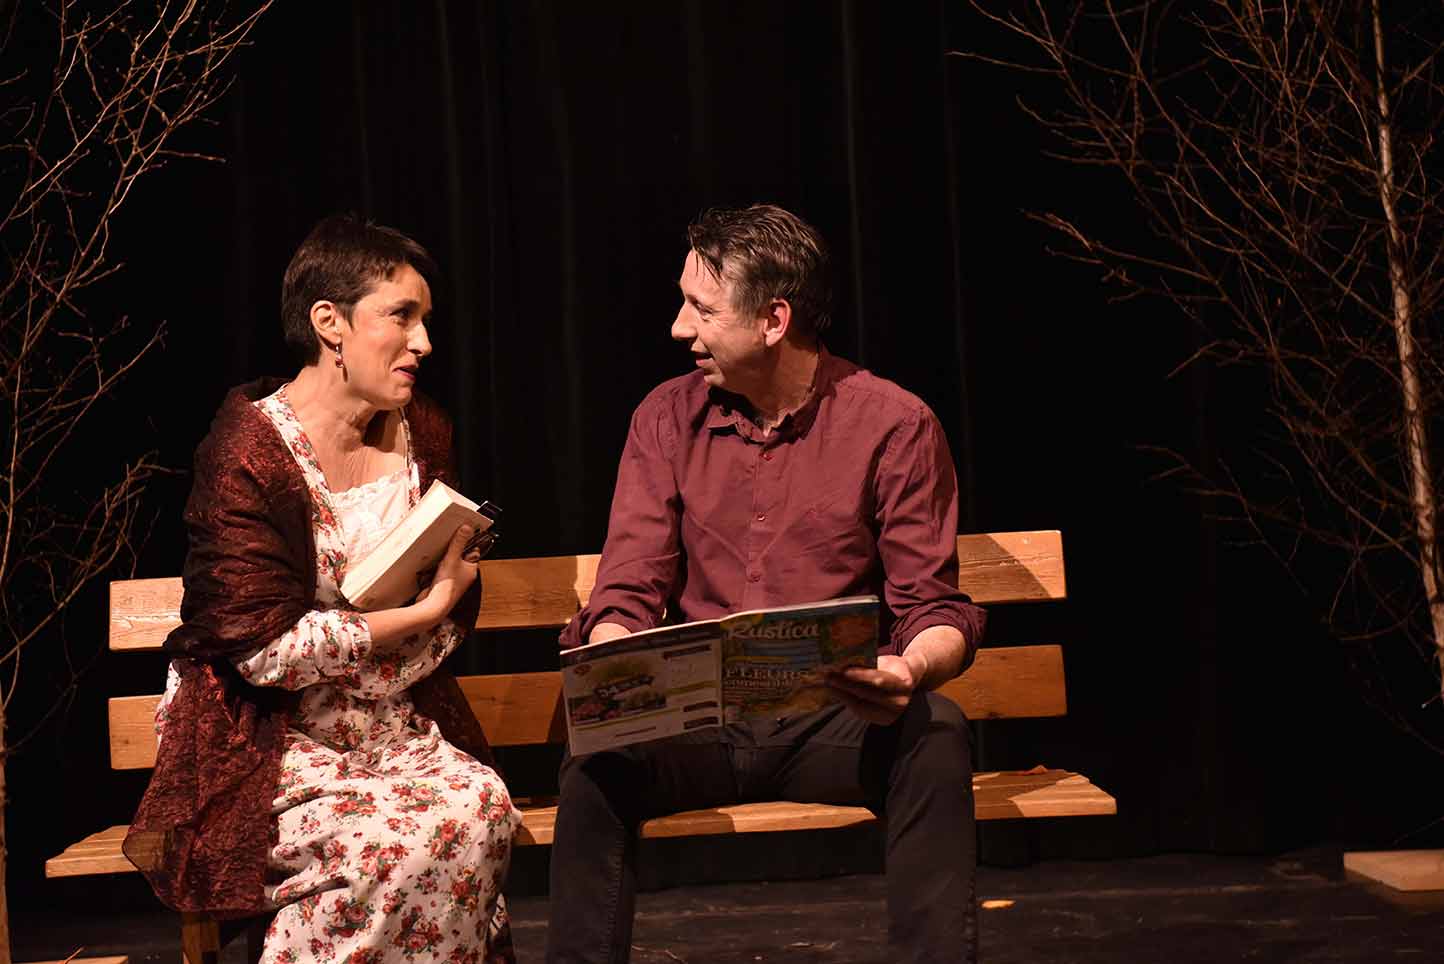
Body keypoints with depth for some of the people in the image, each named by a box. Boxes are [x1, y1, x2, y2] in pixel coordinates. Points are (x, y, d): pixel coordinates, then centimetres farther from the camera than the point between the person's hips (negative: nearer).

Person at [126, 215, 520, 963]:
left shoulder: (423, 434, 9)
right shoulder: (247, 455, -12)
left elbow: (458, 609, 17)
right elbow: (268, 648, -17)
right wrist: (418, 612, -9)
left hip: (390, 726, 6)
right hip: (265, 741, -5)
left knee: (482, 805, -27)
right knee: (394, 843, -32)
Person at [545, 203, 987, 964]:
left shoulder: (895, 425, -5)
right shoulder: (667, 418, 4)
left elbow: (934, 608, -6)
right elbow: (628, 592, 2)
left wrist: (910, 671, -30)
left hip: (838, 726, -2)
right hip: (698, 723, 2)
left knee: (934, 733, -32)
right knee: (597, 758, -27)